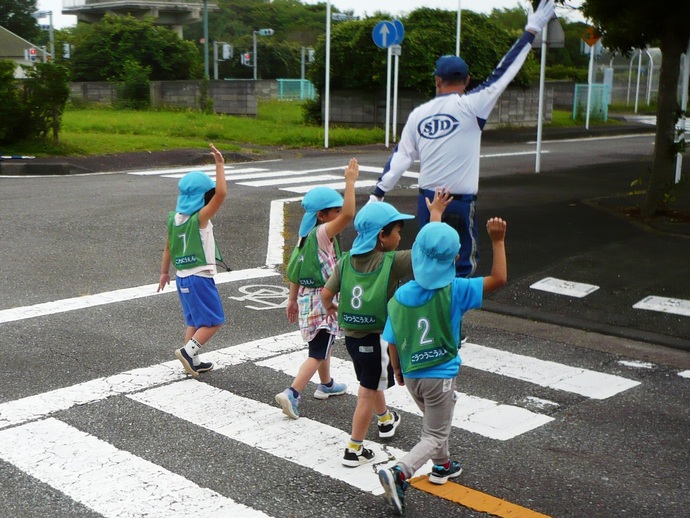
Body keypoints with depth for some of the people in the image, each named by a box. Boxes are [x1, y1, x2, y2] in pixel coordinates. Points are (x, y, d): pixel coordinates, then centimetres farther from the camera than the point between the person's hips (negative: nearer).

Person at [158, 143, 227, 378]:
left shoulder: (174, 218, 4)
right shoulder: (200, 217, -17)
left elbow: (168, 248, 11)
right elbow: (221, 193, -29)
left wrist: (164, 272, 22)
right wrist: (220, 164, -26)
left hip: (182, 277, 8)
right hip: (200, 277, -8)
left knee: (194, 321, 18)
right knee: (214, 321, 4)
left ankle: (193, 362, 21)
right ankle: (188, 351, -7)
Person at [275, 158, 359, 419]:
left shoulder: (307, 235, 6)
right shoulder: (322, 233, -19)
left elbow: (295, 270, 11)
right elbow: (348, 215, -35)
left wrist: (293, 299, 19)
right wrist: (350, 181, -32)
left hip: (307, 296, 9)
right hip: (323, 300, -9)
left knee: (324, 342, 26)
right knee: (318, 353, -4)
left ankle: (326, 384, 43)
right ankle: (292, 393, -11)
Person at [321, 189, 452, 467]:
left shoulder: (345, 261, -3)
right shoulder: (392, 262, -18)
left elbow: (326, 293, -2)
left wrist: (329, 308, 21)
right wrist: (436, 214, -8)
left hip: (352, 336, 7)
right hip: (377, 338, -6)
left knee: (372, 382, 28)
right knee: (368, 393, 6)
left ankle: (385, 419, 54)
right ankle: (354, 449, 14)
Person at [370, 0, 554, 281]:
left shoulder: (419, 113, 4)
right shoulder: (471, 106, -9)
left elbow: (400, 157, 5)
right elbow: (503, 73, -8)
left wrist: (377, 194, 10)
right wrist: (531, 31, -2)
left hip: (427, 200, 5)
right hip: (460, 203, -5)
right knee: (464, 264, 4)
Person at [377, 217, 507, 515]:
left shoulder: (400, 296, -8)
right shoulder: (454, 290, -18)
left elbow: (392, 341, -1)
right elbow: (499, 279, -17)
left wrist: (398, 370, 16)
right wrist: (498, 241, -10)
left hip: (411, 376, 5)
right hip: (441, 376, -5)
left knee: (436, 422, 30)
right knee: (434, 437, 5)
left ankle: (442, 466, 49)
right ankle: (398, 473, -17)